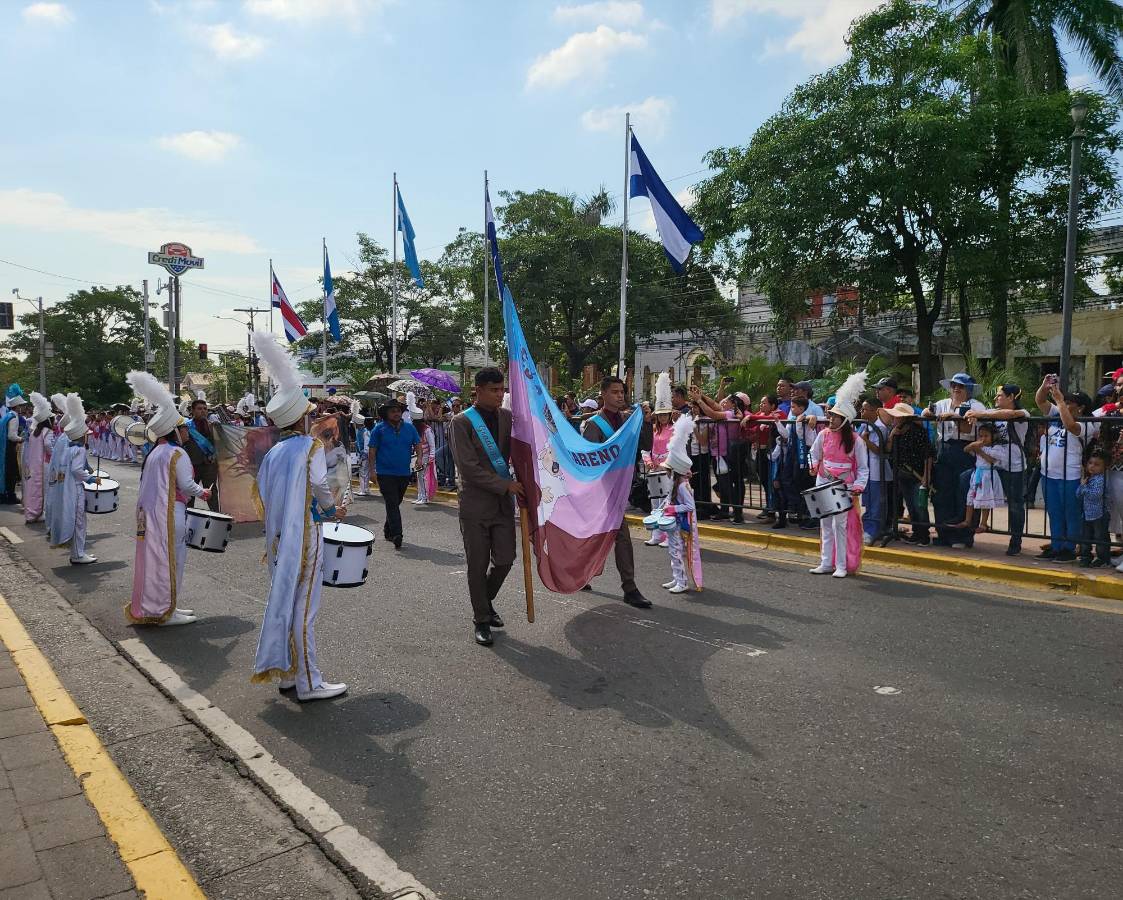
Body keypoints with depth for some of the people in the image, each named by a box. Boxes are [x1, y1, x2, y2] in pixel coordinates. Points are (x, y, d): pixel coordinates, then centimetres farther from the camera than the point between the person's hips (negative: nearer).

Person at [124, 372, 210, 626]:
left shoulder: (154, 453, 14)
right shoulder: (177, 453, -14)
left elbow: (158, 484, 17)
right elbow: (186, 485, -17)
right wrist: (203, 492, 1)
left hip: (150, 513, 9)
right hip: (169, 515, -9)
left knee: (155, 559, 16)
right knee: (170, 560, -1)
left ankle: (151, 606, 25)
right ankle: (165, 612, 5)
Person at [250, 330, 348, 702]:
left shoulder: (272, 453, 7)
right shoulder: (311, 447, -13)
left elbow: (266, 497, 10)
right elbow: (322, 492, -12)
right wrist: (335, 510, 10)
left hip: (277, 538, 7)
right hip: (305, 537, -7)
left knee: (283, 601, 15)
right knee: (303, 608, -2)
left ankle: (286, 672, 24)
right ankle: (308, 683, 5)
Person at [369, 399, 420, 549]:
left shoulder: (409, 428, 7)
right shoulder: (380, 429, -2)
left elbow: (418, 444, 11)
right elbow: (372, 450, -1)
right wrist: (372, 469, -7)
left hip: (404, 473, 4)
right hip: (385, 473, -4)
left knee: (395, 503, 15)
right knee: (392, 504, -11)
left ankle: (388, 531, 30)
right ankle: (397, 536, -16)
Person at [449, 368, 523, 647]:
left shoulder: (507, 416, 6)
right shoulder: (461, 422, -8)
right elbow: (468, 467, -14)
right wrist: (506, 485, -16)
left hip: (504, 503, 4)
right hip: (476, 503, -4)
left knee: (505, 560, 7)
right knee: (478, 565, 4)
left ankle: (486, 600, 35)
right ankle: (481, 619, 21)